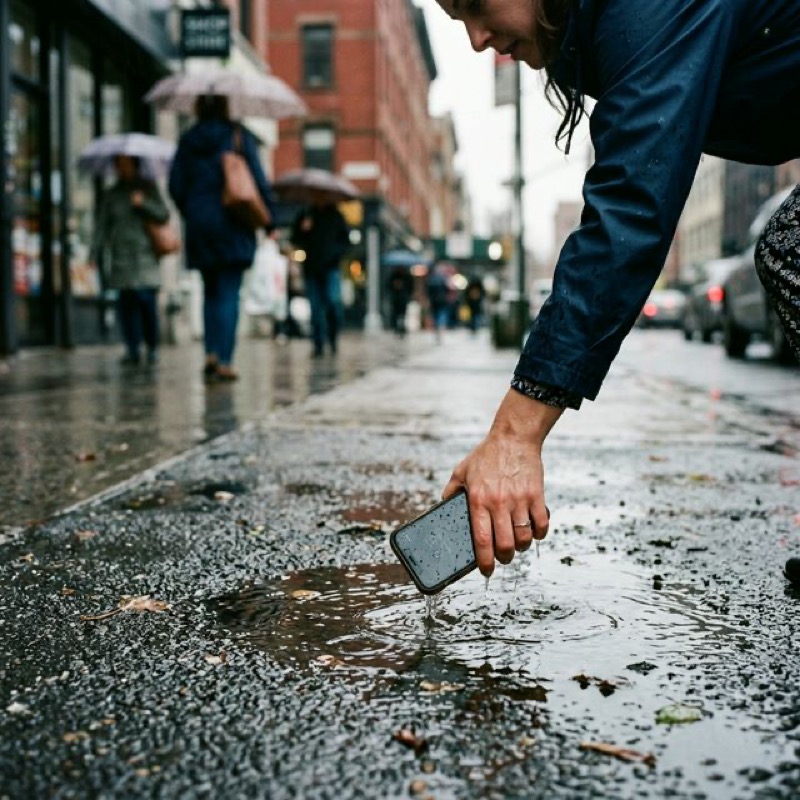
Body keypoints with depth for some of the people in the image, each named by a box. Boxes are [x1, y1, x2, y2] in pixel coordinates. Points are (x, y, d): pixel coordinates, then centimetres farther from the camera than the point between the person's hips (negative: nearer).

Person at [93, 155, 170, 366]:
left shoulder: (148, 188, 11)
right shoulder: (110, 194, 14)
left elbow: (164, 215, 2)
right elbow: (102, 225, 11)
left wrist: (144, 203, -13)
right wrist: (96, 253, 2)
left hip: (145, 256, -2)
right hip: (120, 257, 2)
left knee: (147, 302, -9)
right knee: (126, 304, -3)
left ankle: (152, 348, 3)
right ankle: (132, 350, 2)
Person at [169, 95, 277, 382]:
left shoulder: (187, 142, 6)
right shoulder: (239, 136, -2)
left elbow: (176, 186, 6)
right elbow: (259, 181, -5)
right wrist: (270, 219, 0)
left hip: (199, 227, 3)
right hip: (233, 226, -3)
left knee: (211, 291, 16)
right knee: (229, 293, -2)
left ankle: (211, 352, 4)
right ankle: (224, 360, -7)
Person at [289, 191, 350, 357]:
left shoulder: (336, 216, 9)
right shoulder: (305, 215, 10)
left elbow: (346, 239, 13)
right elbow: (295, 241, 11)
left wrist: (337, 251, -5)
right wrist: (302, 230, -9)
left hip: (330, 267, -1)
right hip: (311, 268, 1)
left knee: (333, 300, -19)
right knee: (315, 306, 0)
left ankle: (333, 337, 0)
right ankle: (318, 345, 4)